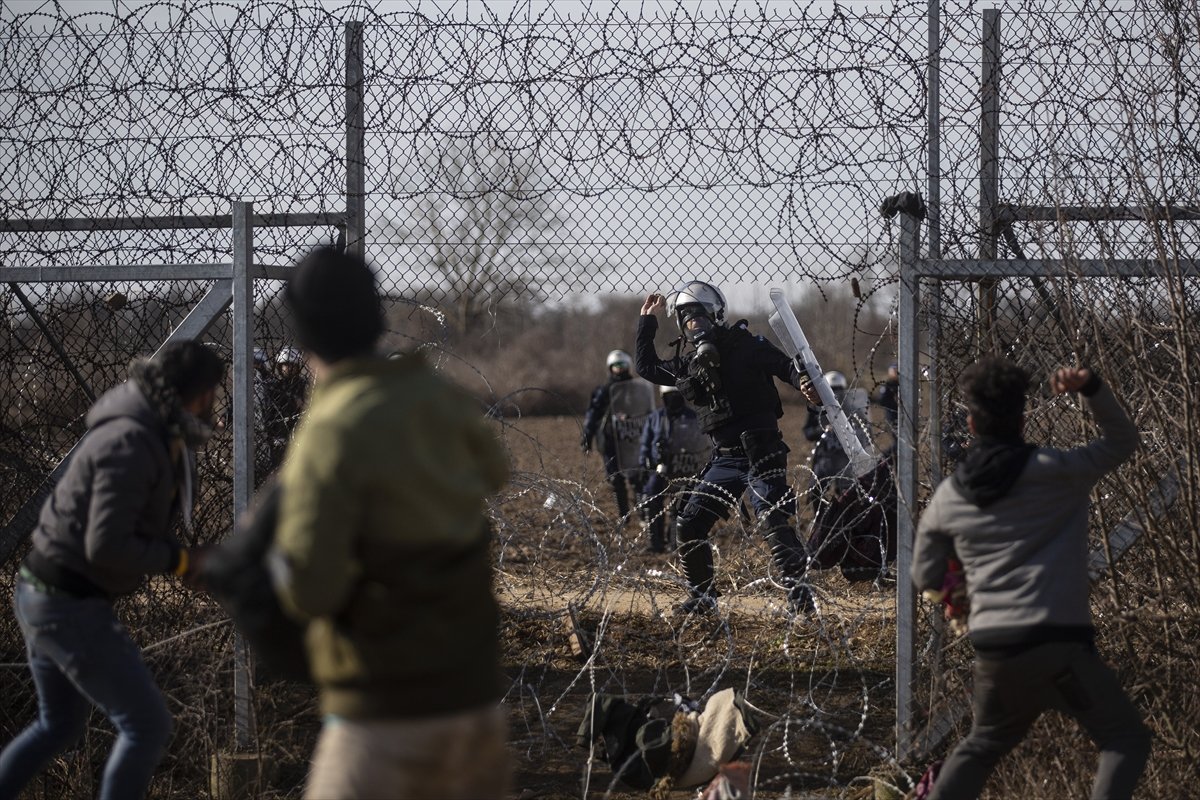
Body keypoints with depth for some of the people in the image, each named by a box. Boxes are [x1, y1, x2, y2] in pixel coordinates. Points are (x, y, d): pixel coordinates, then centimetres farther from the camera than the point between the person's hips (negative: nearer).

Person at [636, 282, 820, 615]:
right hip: (726, 458, 7)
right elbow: (648, 368, 22)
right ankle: (702, 597, 16)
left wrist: (804, 383, -31)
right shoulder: (688, 360, 12)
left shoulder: (745, 345, -6)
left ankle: (798, 591, -17)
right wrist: (646, 322, 18)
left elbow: (786, 366, -10)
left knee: (773, 520, -20)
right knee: (689, 525, 5)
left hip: (761, 452, -7)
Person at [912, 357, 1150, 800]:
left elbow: (926, 578, 18)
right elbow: (1122, 440, 9)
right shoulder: (1055, 472, -4)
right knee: (1126, 739, 6)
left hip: (992, 648, 5)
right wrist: (1091, 388, -5)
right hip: (1058, 643, -5)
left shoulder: (947, 497, 9)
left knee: (984, 743, 28)